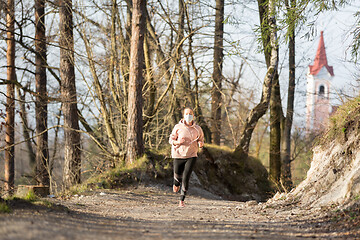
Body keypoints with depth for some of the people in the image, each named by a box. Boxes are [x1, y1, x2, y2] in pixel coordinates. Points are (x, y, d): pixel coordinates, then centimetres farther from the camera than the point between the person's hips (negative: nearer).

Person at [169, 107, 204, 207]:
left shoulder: (197, 129, 0)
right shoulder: (178, 127, -5)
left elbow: (201, 139, 14)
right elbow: (171, 140, 1)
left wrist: (200, 143, -9)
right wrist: (177, 142, -20)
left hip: (191, 156, 0)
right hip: (179, 155, 0)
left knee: (186, 178, -12)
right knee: (178, 175, 11)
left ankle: (182, 200, -2)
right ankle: (176, 183, 51)